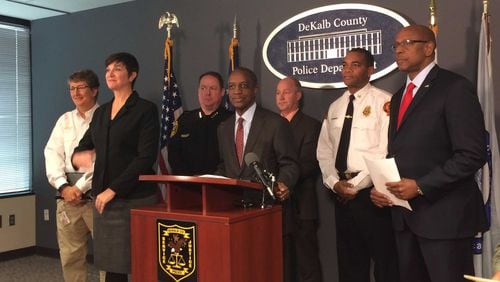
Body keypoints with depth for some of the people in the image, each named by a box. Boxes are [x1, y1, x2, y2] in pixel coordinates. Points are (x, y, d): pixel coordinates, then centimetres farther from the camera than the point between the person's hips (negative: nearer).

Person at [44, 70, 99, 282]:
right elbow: (52, 154, 7)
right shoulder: (64, 120, 16)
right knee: (69, 255, 9)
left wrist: (80, 187, -13)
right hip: (67, 192, 5)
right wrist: (63, 187, -7)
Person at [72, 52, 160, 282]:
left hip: (135, 198, -5)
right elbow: (83, 146, 23)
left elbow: (146, 157, -12)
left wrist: (113, 189, -13)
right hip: (102, 198, 6)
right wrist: (77, 156, -1)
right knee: (112, 263, 8)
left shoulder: (145, 110, -4)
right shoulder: (101, 112, 15)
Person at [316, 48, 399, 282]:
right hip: (341, 193, 6)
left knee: (384, 261, 2)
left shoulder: (384, 102, -7)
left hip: (371, 192, -6)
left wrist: (356, 184, -14)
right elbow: (324, 151, 12)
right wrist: (334, 182, -4)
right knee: (349, 261, 15)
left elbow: (386, 152, -14)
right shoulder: (335, 107, 14)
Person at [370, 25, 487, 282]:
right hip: (405, 214, 7)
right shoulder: (398, 97, 17)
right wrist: (380, 186, 2)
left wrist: (421, 186, -18)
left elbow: (473, 154, -16)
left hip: (443, 215, -7)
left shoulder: (455, 88, -8)